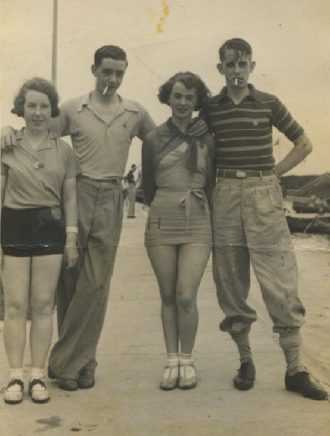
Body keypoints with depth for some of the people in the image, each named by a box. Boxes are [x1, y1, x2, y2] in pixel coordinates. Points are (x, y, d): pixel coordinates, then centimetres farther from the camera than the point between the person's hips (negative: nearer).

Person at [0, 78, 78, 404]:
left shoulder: (64, 150, 6)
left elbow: (69, 197, 8)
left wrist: (71, 237, 1)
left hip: (50, 228, 1)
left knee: (43, 305, 4)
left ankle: (37, 376, 13)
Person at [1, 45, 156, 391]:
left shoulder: (136, 113, 10)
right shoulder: (72, 109, 6)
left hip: (110, 202, 1)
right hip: (76, 196, -1)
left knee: (95, 285, -3)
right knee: (70, 282, 3)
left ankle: (65, 362, 7)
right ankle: (80, 360, 16)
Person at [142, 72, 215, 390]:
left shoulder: (207, 137, 3)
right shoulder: (154, 139, 4)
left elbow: (212, 181, 13)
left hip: (197, 225, -1)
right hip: (161, 225, 1)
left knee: (186, 296, -8)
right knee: (168, 297, 6)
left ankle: (187, 360, 11)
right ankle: (172, 361, 19)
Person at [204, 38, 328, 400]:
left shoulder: (269, 104, 4)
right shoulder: (210, 109, 7)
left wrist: (273, 173, 2)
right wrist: (214, 178, 5)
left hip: (264, 196, -1)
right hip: (226, 196, 2)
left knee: (280, 280, -4)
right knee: (231, 282, 5)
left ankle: (294, 369, 4)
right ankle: (245, 361, 18)